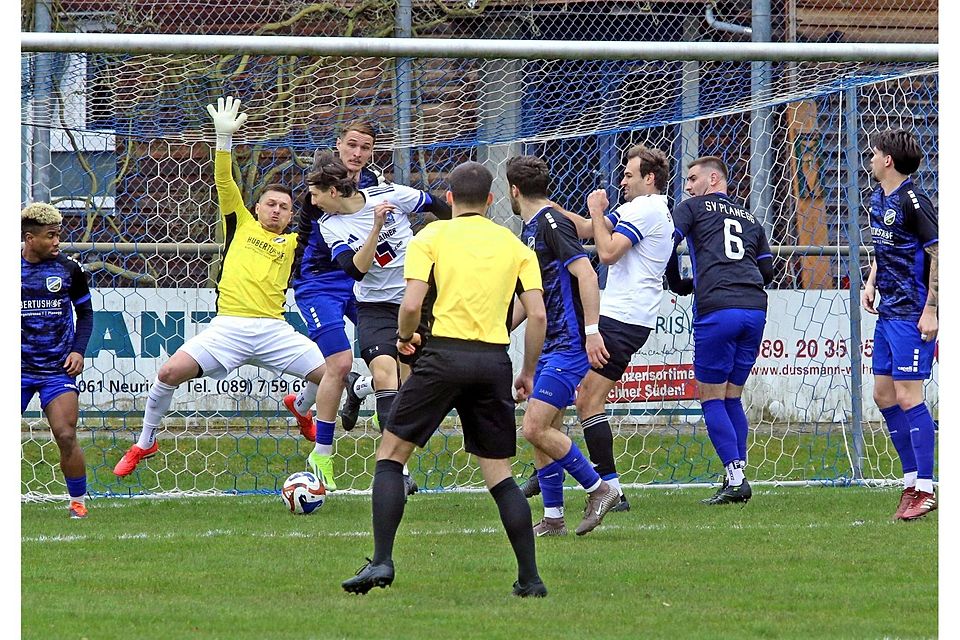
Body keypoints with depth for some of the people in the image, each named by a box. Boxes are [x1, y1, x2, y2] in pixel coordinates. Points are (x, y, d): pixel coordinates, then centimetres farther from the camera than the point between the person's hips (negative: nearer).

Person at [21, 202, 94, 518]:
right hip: (18, 368, 0)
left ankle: (77, 501, 7)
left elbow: (85, 312, 12)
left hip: (58, 370, 0)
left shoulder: (69, 269, 1)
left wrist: (78, 350, -2)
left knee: (66, 436, -9)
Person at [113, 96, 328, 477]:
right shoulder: (241, 225, 15)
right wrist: (224, 137, -4)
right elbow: (224, 182, 7)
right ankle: (145, 443, 2)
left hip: (274, 331, 1)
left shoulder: (293, 243, 17)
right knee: (171, 373, -20)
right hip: (229, 327, -1)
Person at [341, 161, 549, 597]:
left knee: (391, 454, 8)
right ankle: (530, 578, 5)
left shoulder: (432, 236, 4)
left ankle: (381, 561, -5)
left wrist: (404, 336, 14)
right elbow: (537, 315, 4)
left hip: (446, 353, -3)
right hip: (495, 361, 3)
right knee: (499, 473, 11)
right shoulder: (515, 245, 12)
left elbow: (412, 303, -7)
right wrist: (528, 372, 16)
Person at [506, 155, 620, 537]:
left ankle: (599, 489, -4)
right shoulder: (529, 230, 17)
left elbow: (585, 274, -21)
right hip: (549, 345, 10)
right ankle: (553, 519, 12)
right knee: (543, 432, 8)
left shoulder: (551, 222, -13)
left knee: (536, 428, -15)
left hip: (570, 344, -10)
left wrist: (592, 331, -26)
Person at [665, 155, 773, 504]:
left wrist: (678, 285, 13)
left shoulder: (692, 208, 9)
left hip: (716, 309, -5)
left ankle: (736, 478, -8)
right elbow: (767, 269, 22)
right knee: (732, 395, 14)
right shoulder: (750, 218, 24)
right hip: (755, 309, 6)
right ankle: (737, 477, 8)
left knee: (711, 396, 1)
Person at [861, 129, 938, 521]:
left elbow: (938, 254, -16)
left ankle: (925, 488, -6)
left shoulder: (912, 202, -15)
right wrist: (871, 284, 12)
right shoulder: (878, 200, 13)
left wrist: (930, 310, -19)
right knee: (883, 394, 11)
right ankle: (912, 481, 18)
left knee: (907, 397, -10)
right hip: (889, 311, 10)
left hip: (912, 315, -10)